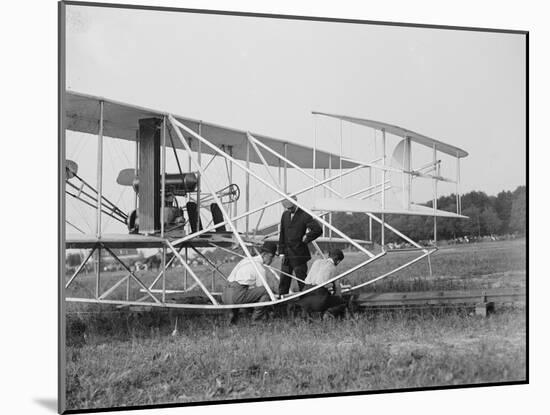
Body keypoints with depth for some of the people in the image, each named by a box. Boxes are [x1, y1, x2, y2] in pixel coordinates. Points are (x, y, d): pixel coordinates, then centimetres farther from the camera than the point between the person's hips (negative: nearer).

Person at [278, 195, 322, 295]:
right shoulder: (285, 215, 9)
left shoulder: (304, 216, -10)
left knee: (302, 281, 0)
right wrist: (281, 251, 6)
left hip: (299, 255, -6)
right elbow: (282, 234, 12)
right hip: (286, 255, 6)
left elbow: (318, 230, -20)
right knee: (283, 281, 9)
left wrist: (306, 239, -12)